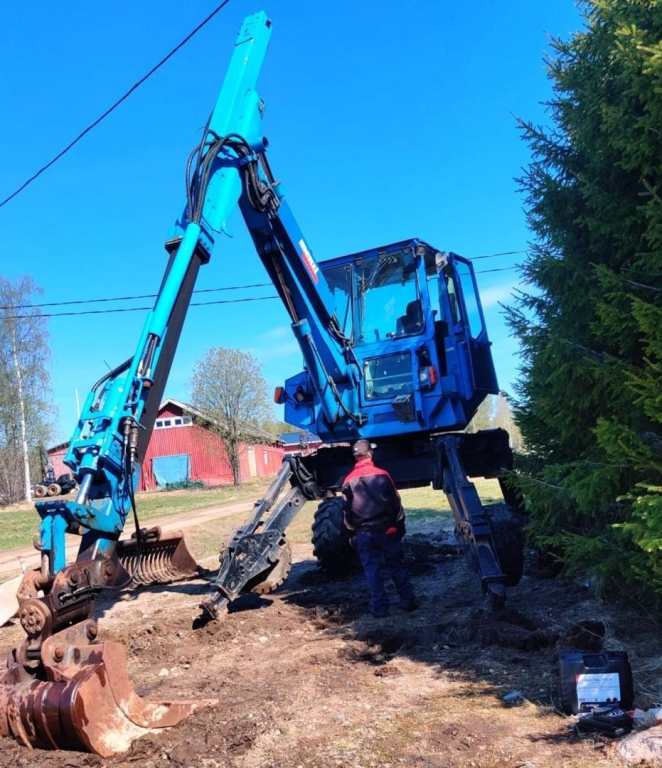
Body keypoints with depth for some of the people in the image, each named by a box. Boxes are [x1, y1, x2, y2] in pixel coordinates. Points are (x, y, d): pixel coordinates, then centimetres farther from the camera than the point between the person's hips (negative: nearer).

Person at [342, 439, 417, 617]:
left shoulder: (349, 480, -1)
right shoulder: (382, 475, -6)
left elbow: (347, 510, 3)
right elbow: (395, 503, -3)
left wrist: (352, 533, 13)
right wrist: (400, 526, 7)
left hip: (363, 533, 1)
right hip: (386, 529, -1)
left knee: (372, 569, 6)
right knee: (397, 566, 11)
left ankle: (379, 607, 7)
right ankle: (408, 601, 14)